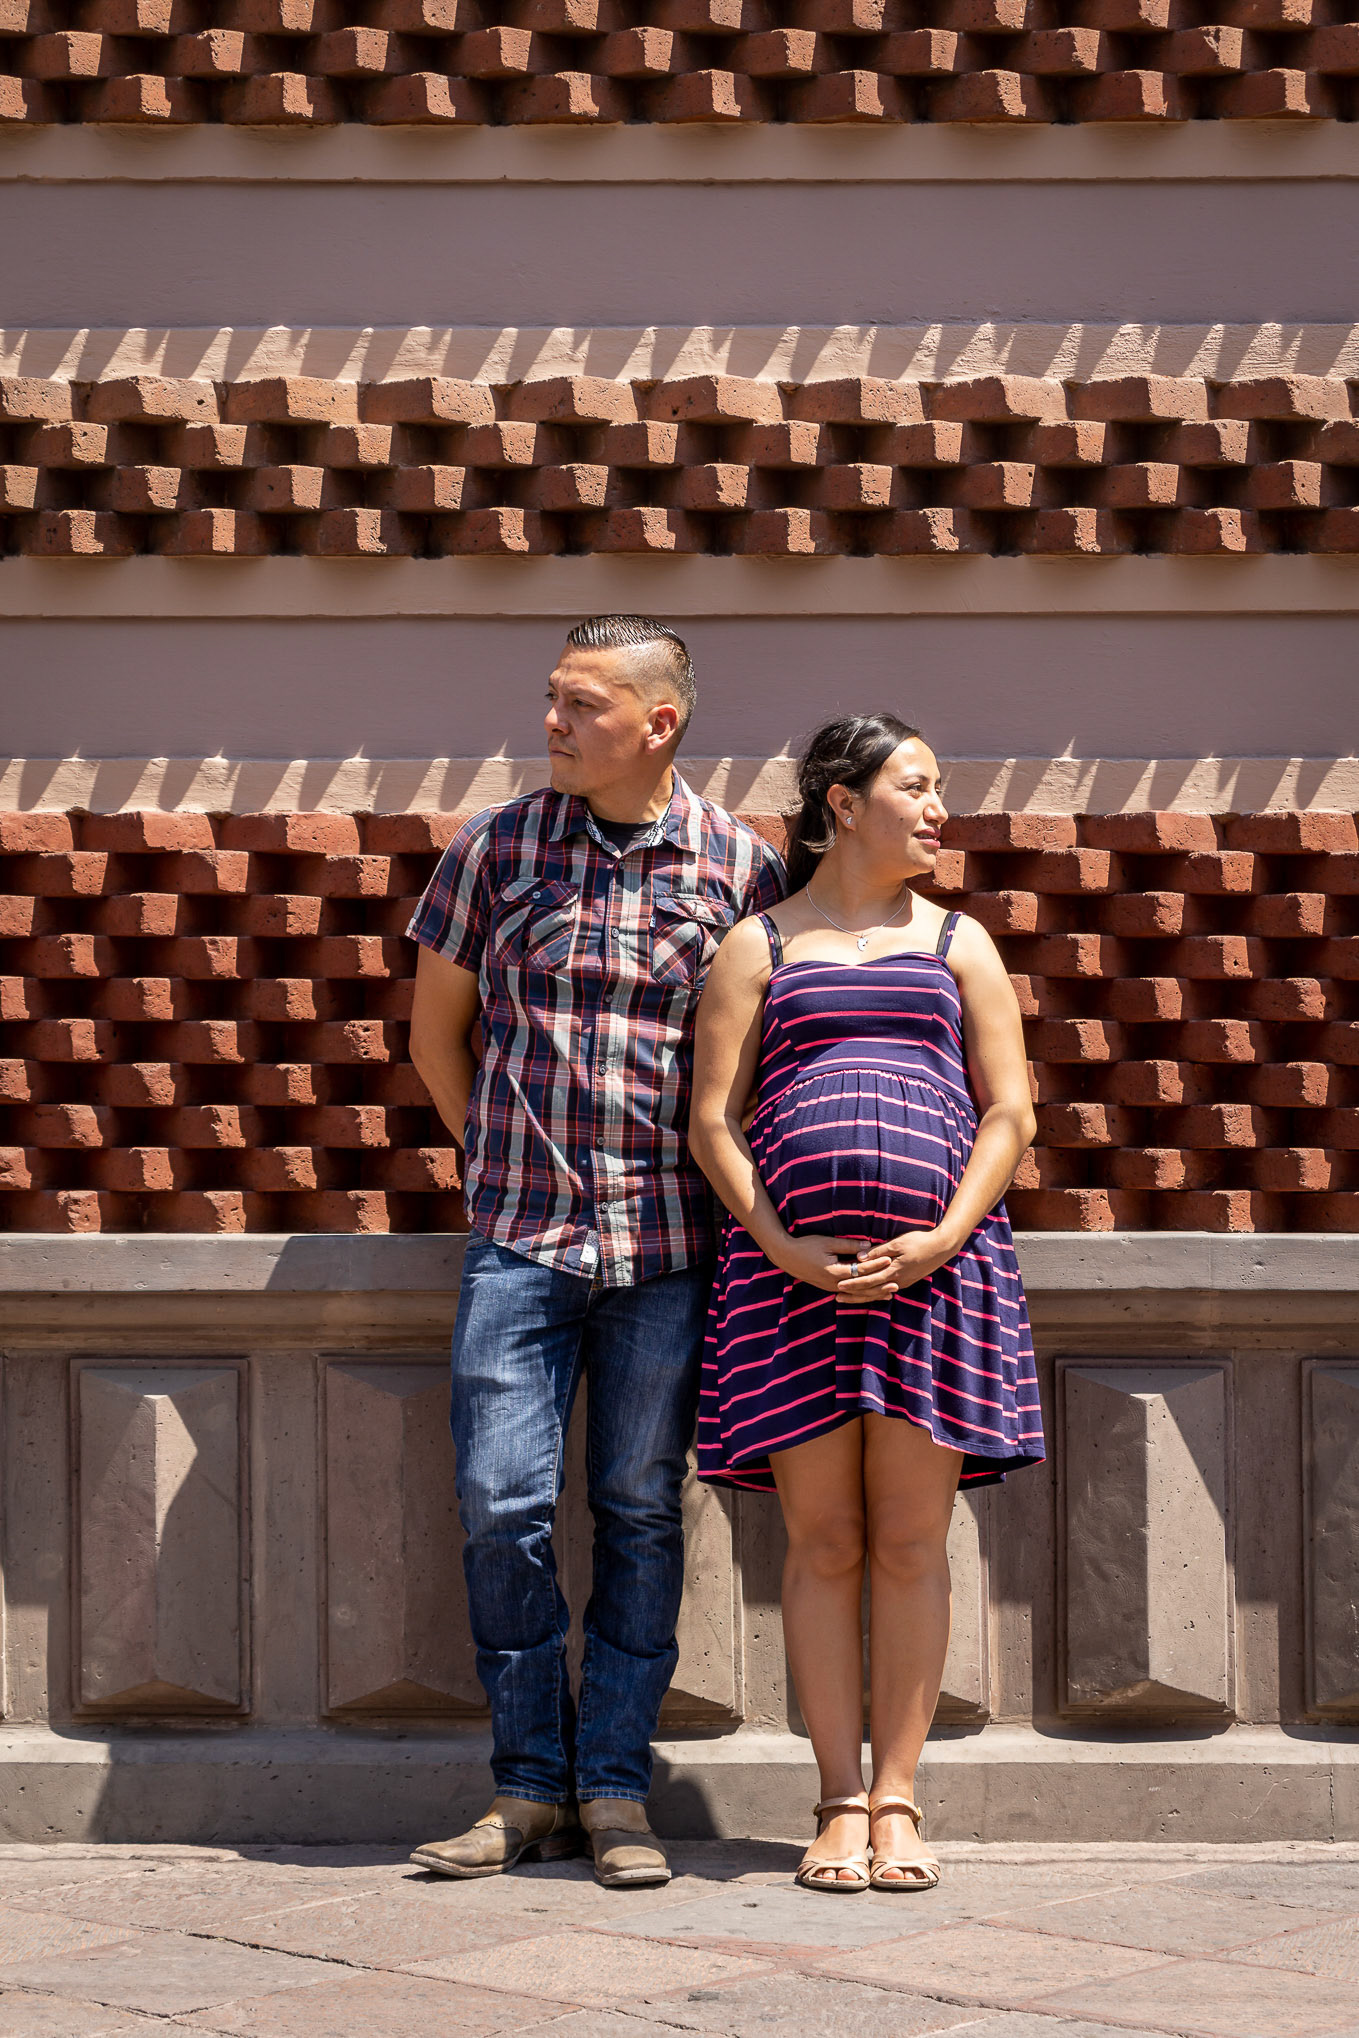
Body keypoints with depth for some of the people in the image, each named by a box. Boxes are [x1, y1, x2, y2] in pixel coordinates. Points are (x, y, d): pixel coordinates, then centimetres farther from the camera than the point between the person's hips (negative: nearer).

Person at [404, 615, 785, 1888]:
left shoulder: (739, 866, 1)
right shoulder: (493, 849, 3)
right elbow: (436, 1031, 14)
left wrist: (725, 1178, 6)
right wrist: (504, 1159, 11)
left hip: (670, 1241, -1)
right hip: (519, 1234, 1)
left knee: (641, 1510, 4)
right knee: (502, 1505, -4)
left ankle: (616, 1789, 12)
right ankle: (531, 1786, 9)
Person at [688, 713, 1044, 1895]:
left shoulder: (958, 943, 14)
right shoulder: (759, 946, 10)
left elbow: (1009, 1111, 8)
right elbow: (713, 1119, 4)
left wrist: (943, 1238, -7)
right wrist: (781, 1247, -9)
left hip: (935, 1263, 1)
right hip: (794, 1268, -1)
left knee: (910, 1541, 0)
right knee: (824, 1542, 0)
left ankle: (898, 1800, 6)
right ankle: (842, 1802, 6)